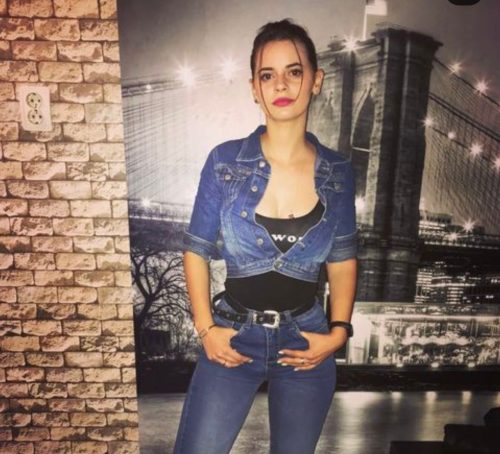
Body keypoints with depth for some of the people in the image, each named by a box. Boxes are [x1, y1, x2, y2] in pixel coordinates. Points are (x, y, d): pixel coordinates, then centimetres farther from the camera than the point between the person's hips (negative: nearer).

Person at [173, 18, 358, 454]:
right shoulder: (225, 161, -10)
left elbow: (343, 259, 5)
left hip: (306, 341, 2)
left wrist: (338, 331, -4)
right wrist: (206, 327, -9)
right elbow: (197, 250, -2)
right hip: (233, 337, -1)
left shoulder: (338, 173, -4)